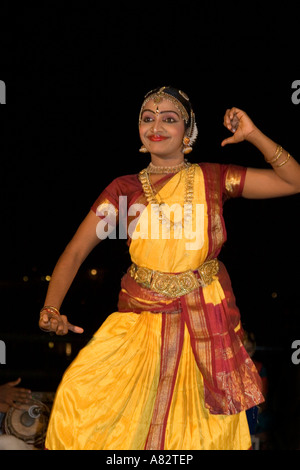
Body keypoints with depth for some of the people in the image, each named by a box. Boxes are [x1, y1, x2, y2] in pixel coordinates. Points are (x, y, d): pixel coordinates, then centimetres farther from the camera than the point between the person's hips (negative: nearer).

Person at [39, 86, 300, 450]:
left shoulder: (212, 178, 3)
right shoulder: (124, 188, 3)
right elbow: (75, 252, -3)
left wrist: (252, 135, -8)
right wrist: (51, 308, -19)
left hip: (206, 318, 0)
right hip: (141, 315, 0)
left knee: (202, 427, 1)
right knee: (80, 393, -15)